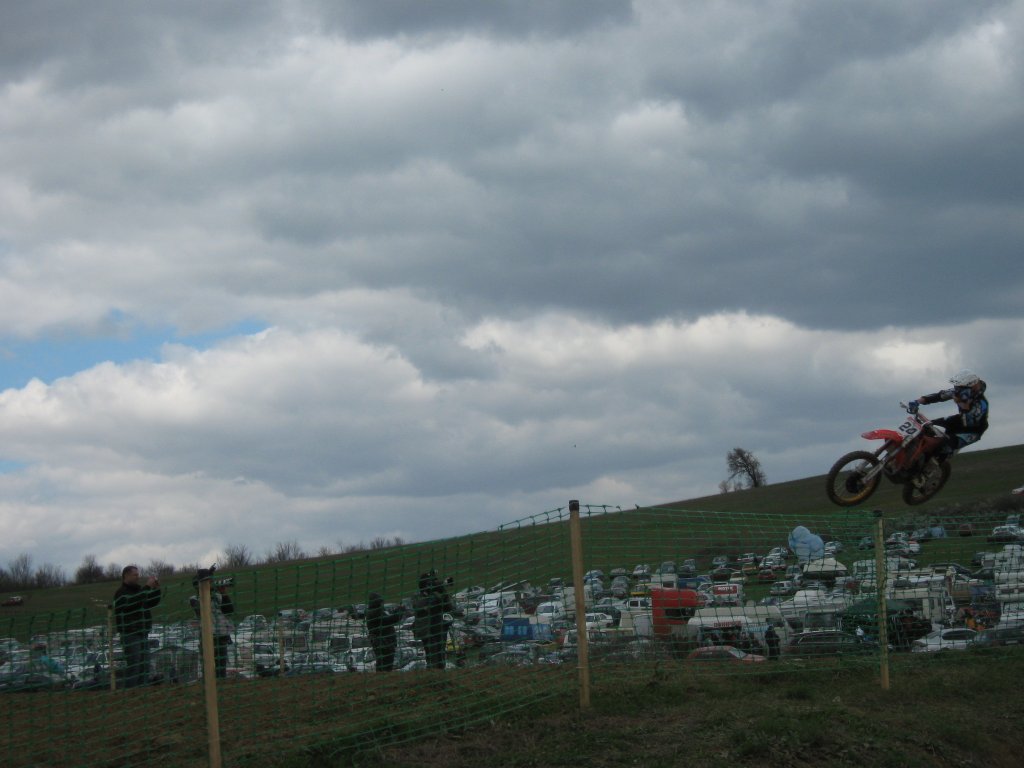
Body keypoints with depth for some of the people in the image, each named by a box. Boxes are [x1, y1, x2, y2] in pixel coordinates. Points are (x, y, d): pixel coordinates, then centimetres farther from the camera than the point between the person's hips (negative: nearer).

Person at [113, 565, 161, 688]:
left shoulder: (138, 589, 19)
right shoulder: (121, 593, -8)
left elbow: (153, 603, 21)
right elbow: (133, 602, -26)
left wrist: (156, 589, 5)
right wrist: (147, 587, -22)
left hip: (143, 632, 9)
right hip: (130, 634, -9)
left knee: (144, 664, 8)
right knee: (133, 664, -14)